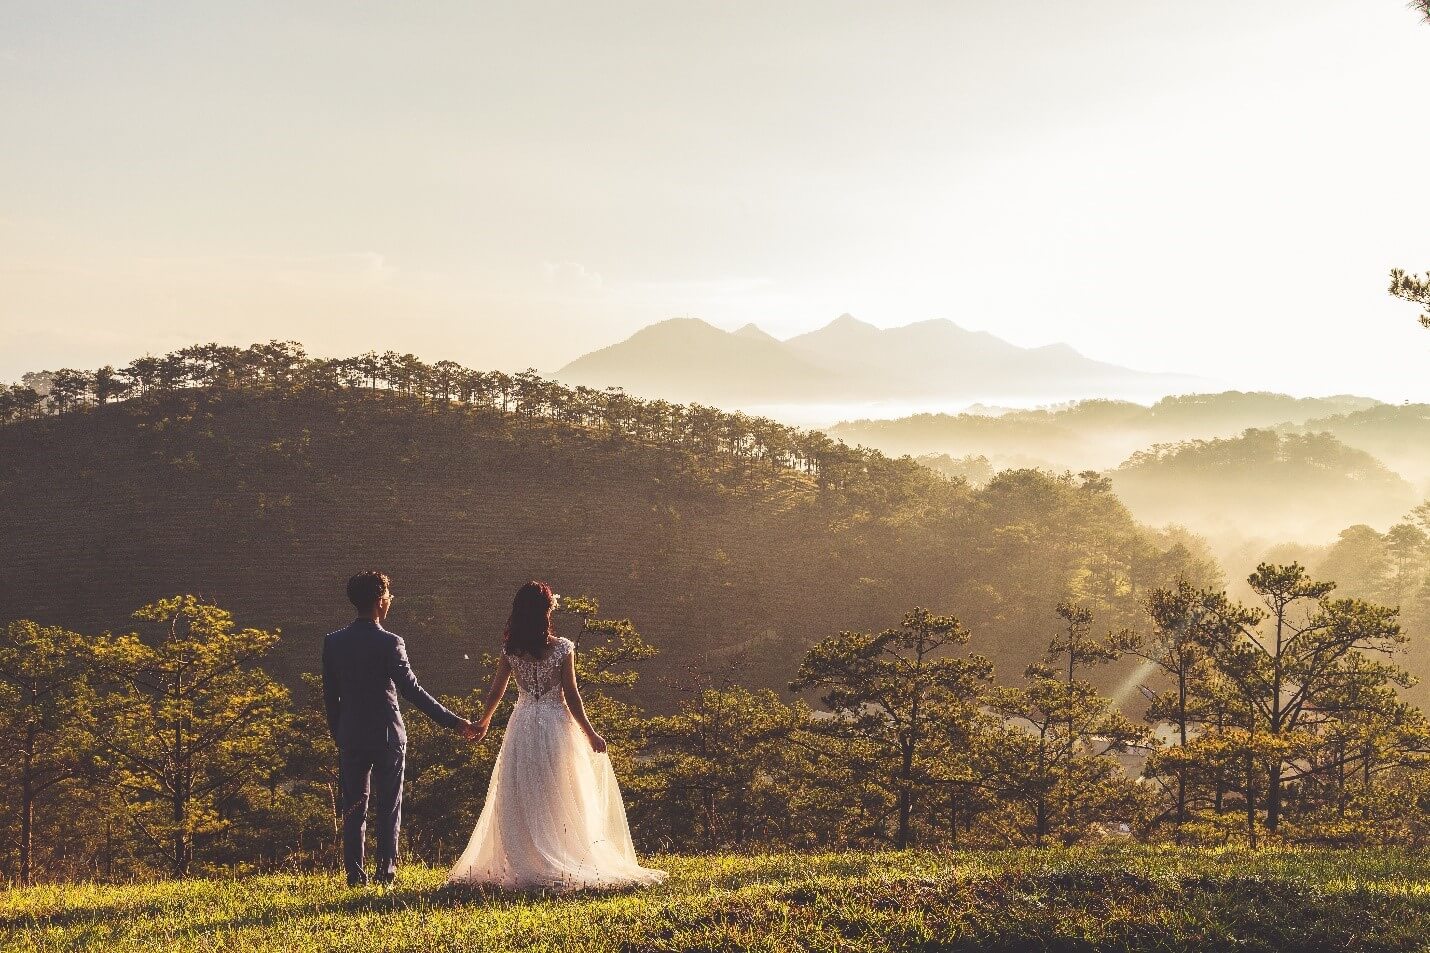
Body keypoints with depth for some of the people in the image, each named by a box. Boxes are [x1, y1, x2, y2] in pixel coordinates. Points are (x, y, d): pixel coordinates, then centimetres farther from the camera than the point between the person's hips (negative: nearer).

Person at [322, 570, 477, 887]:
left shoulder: (333, 642, 0)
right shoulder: (389, 643, -14)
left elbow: (330, 695, 5)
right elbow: (412, 691, -16)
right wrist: (454, 722, -14)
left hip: (350, 738, 4)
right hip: (387, 736, -3)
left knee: (353, 810, 9)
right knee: (388, 809, 6)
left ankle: (355, 874, 8)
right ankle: (385, 872, 5)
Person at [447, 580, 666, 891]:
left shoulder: (511, 651, -1)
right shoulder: (562, 648, -9)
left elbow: (495, 693, 6)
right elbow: (571, 695, -8)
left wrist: (483, 722, 24)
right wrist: (589, 732, 0)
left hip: (523, 726, 2)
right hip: (556, 726, -2)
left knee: (520, 799, 9)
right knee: (558, 801, 6)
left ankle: (522, 866, 9)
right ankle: (561, 866, 6)